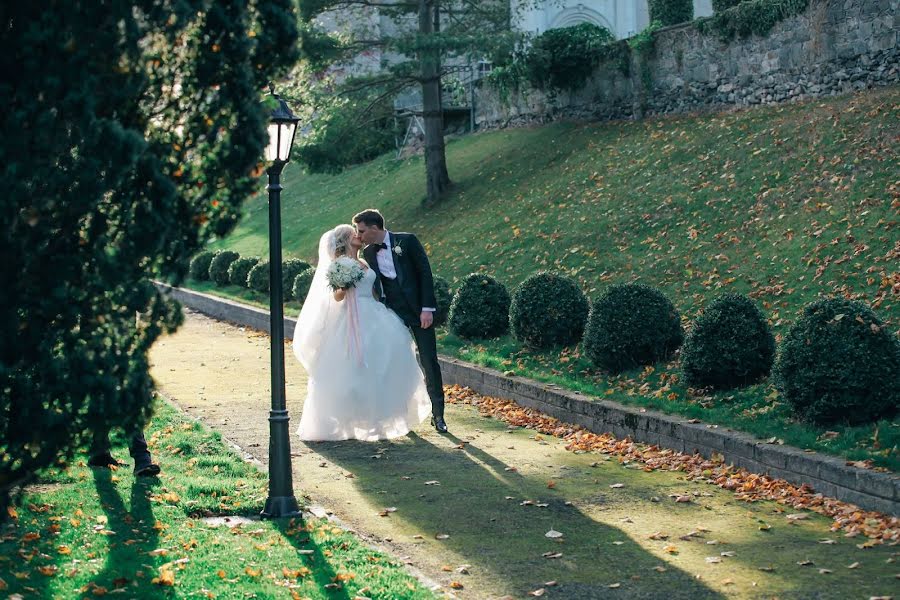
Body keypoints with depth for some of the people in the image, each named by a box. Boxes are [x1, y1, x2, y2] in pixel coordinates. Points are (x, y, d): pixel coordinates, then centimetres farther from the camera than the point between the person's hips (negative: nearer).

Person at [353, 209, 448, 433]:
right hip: (393, 313, 3)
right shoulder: (368, 253, 6)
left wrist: (427, 308, -12)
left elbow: (425, 272, -7)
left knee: (429, 362, -1)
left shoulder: (407, 241, -5)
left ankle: (438, 414, 8)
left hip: (419, 311, -3)